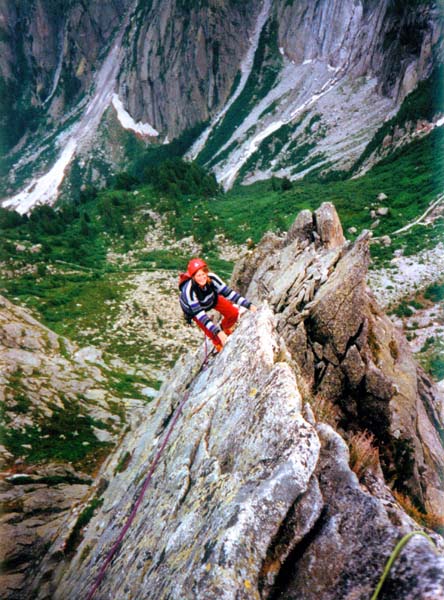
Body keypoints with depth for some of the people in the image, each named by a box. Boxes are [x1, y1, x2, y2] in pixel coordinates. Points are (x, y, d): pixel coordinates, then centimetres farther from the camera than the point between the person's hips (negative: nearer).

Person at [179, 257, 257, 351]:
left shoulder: (211, 278, -34)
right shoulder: (189, 290, -42)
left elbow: (227, 292, -28)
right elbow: (199, 314, -41)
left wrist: (249, 305, -36)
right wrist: (218, 332, -46)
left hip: (211, 299, 3)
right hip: (193, 308, -3)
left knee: (234, 313, -8)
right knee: (212, 333, -12)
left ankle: (225, 328, 27)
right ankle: (219, 345, 25)